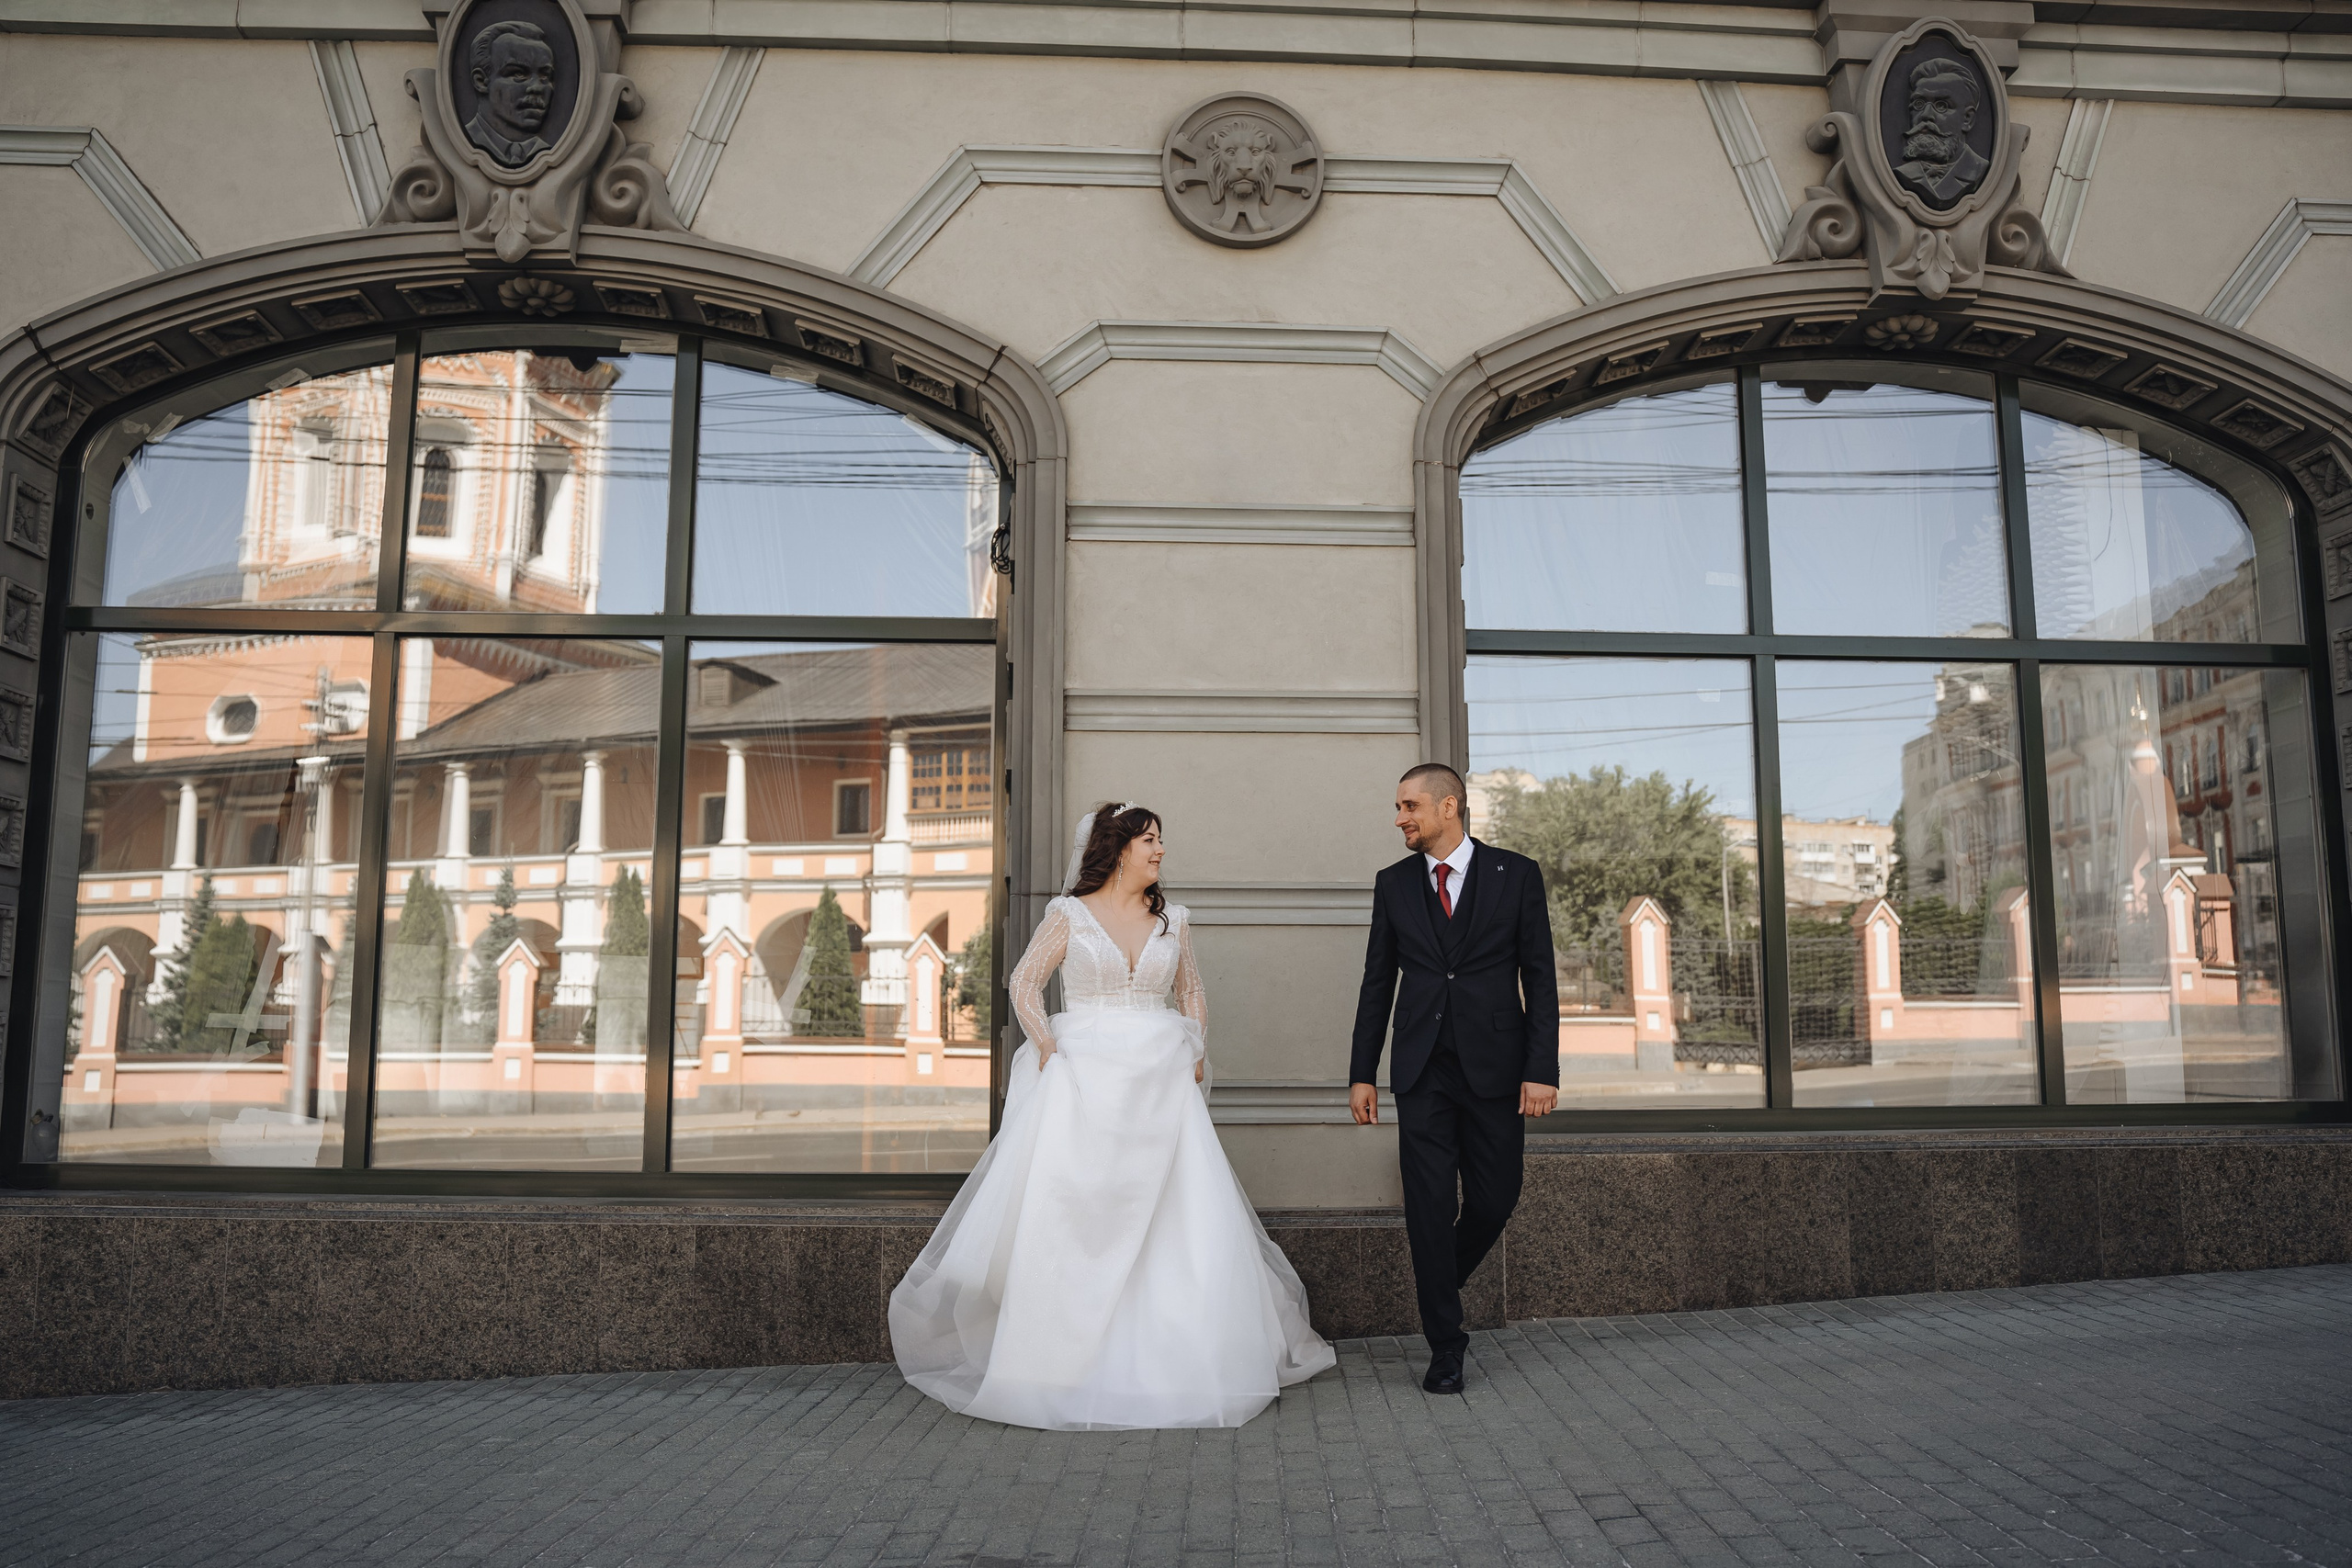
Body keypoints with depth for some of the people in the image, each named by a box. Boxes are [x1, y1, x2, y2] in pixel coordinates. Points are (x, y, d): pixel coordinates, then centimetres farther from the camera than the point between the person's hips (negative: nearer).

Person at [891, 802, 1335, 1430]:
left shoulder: (1173, 918, 11)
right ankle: (1065, 1359, 6)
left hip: (1162, 1081, 3)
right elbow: (1024, 982, 4)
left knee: (1181, 1213, -2)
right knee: (1069, 1215, -4)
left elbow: (1192, 991, 19)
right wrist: (1047, 1048, -6)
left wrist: (1195, 1054, 5)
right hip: (1084, 1076, -3)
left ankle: (1179, 1354, 9)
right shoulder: (1069, 914, 2)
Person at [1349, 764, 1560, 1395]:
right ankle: (1445, 1346, 11)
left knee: (1495, 1199, 6)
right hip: (1422, 1070, 1)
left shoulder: (1515, 874, 1)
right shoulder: (1394, 883, 7)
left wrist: (1542, 1069, -9)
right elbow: (1378, 983, 10)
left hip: (1494, 1066, -1)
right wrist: (1362, 1073, 6)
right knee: (1429, 1206, 0)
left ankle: (1442, 1281, 35)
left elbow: (1540, 977, -1)